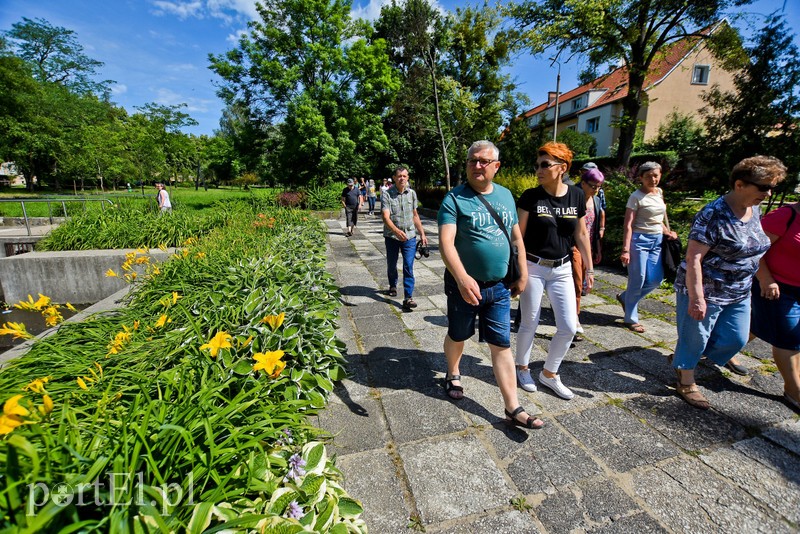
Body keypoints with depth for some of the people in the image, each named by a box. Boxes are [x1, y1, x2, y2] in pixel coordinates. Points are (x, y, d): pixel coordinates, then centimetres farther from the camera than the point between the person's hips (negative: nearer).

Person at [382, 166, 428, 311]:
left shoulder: (412, 193, 4)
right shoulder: (387, 195, -9)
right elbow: (386, 217, -21)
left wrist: (422, 233, 10)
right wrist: (397, 231, -38)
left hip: (410, 236, 1)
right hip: (392, 236, -1)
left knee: (408, 267, -7)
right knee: (391, 265, 16)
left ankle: (408, 298, -5)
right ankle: (393, 286, 43)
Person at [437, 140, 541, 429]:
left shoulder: (505, 195, 7)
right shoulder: (455, 198, -11)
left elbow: (516, 237, 14)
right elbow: (446, 242, -24)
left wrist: (523, 274, 10)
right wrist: (463, 278, -38)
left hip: (499, 286, 4)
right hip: (464, 284, -3)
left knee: (502, 345, 6)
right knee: (457, 336, 17)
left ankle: (513, 409, 15)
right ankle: (453, 375, 46)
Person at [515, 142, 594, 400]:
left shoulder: (577, 196, 0)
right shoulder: (531, 196, -9)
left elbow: (581, 235, 8)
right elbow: (518, 235, -7)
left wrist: (589, 269, 10)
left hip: (562, 269, 4)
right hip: (534, 268, -3)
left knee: (569, 326, 5)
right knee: (530, 323, 7)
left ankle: (549, 374, 26)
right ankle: (522, 368, 31)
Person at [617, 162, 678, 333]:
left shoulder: (659, 192, 10)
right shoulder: (636, 196, -12)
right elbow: (628, 225, -17)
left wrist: (666, 232, 12)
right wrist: (625, 250, -23)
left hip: (657, 241, 7)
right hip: (640, 240, -7)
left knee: (656, 280, 6)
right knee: (638, 280, -2)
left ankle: (625, 297, 29)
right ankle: (631, 318, 11)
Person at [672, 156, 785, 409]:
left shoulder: (755, 210, 5)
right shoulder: (714, 214, -21)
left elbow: (755, 248, 19)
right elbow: (693, 258, -25)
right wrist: (697, 298, -28)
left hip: (739, 294, 9)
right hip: (705, 291, -8)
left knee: (736, 339, 15)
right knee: (694, 338, 6)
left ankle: (683, 359, 34)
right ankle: (686, 383, 26)